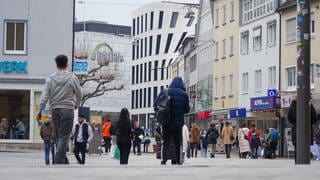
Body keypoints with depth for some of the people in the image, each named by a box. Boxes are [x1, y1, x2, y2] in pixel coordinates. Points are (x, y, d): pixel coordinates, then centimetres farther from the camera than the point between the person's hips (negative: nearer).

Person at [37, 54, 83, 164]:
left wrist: (40, 111, 1)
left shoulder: (50, 79, 1)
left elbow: (44, 97, -3)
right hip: (67, 110, -3)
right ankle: (59, 162, -14)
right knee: (64, 137, -4)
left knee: (58, 136, 13)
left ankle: (63, 161, 16)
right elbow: (79, 94, 5)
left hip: (54, 110, 3)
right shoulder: (72, 78, -4)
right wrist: (76, 105, 24)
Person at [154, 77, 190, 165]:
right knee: (178, 143, 12)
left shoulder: (164, 92, -2)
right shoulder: (184, 95, -2)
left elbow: (156, 105, -3)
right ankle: (178, 160, 9)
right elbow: (187, 110, 2)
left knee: (165, 142, 5)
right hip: (178, 123, 0)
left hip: (166, 122, 0)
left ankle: (164, 160, -5)